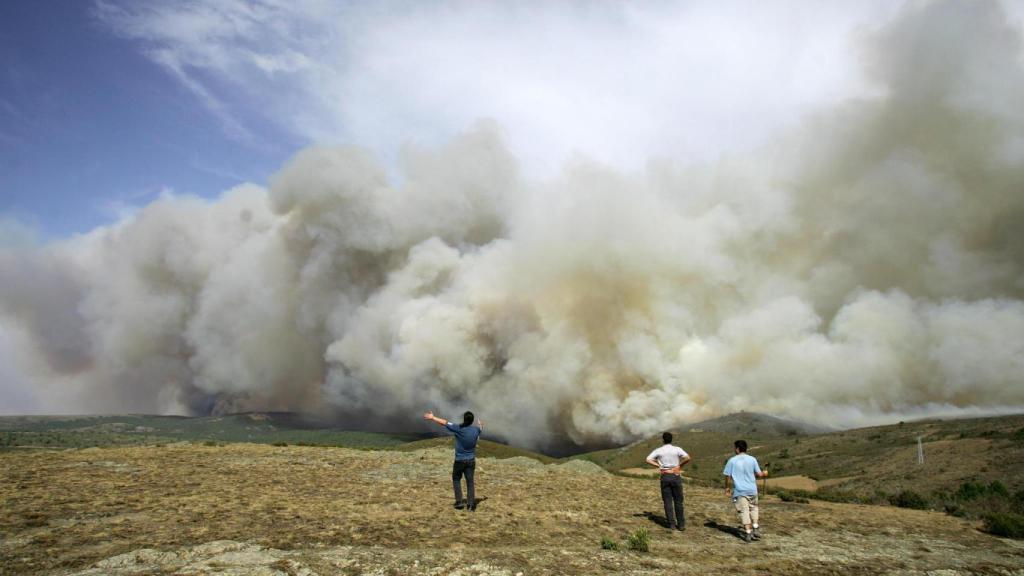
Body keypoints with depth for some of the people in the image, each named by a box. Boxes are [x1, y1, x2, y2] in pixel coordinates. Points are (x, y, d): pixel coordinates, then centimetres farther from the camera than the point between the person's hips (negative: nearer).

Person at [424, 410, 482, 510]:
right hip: (471, 460, 3)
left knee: (456, 480, 15)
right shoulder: (476, 429, -4)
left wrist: (432, 417, 2)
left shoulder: (459, 428, -18)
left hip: (459, 460, -3)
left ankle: (459, 502, 9)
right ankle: (471, 504, 4)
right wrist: (480, 425, 47)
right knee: (470, 481, 7)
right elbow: (481, 429, 22)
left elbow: (444, 423, -10)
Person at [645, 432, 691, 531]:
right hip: (675, 476, 0)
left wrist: (658, 466, 1)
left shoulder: (659, 450, 0)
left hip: (664, 477, 0)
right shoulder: (677, 449, -3)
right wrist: (680, 465, -1)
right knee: (678, 501, 7)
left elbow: (648, 460, -6)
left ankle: (671, 524, 7)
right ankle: (681, 524, 9)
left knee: (667, 501, 6)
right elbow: (687, 458, -16)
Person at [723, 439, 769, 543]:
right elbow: (759, 474, 2)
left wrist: (727, 487, 12)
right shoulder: (752, 459, 0)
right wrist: (764, 474, 25)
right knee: (753, 508, 22)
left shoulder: (732, 461, -6)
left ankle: (748, 533, 2)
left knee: (744, 511, 3)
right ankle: (755, 529, 15)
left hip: (739, 491, -3)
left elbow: (728, 476, -4)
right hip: (752, 490, 3)